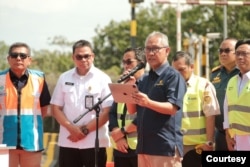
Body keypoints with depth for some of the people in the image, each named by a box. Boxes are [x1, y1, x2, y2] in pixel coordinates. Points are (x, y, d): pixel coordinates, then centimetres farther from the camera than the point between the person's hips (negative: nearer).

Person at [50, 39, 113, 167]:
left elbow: (108, 111, -6)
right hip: (68, 141, 3)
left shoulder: (102, 79, -1)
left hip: (94, 142, -3)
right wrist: (72, 128, -10)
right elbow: (56, 108, 6)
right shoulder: (64, 78, 8)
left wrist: (85, 130, -12)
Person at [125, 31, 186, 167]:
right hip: (144, 145, 8)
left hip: (166, 146, -8)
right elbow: (132, 110, 16)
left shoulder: (173, 76, -5)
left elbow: (172, 108, -17)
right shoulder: (144, 80, 19)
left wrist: (148, 103, -33)